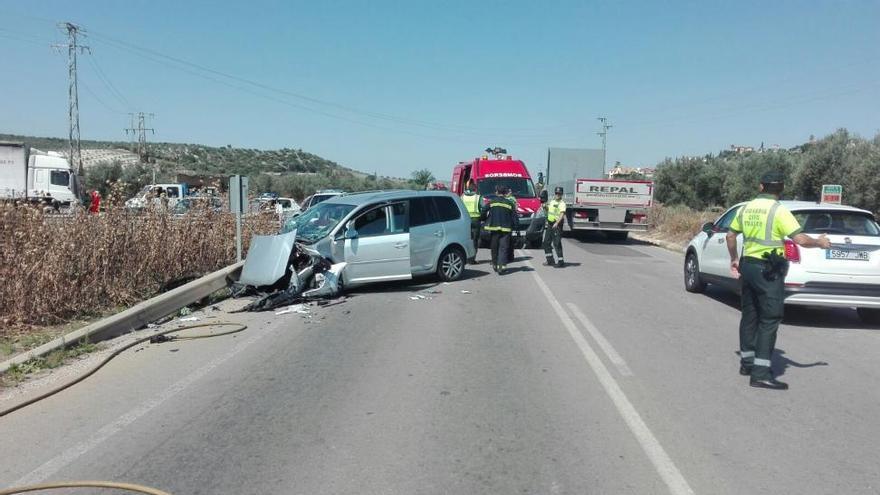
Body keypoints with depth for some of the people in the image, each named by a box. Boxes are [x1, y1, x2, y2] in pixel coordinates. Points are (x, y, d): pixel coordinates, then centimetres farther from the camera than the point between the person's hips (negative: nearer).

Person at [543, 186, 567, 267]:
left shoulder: (562, 203, -11)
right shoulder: (551, 201, 14)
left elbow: (562, 214, -25)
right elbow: (546, 213, 26)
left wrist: (557, 223, -40)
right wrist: (545, 207, 5)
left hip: (557, 225, -8)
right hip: (549, 224, 8)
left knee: (557, 243, -9)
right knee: (546, 242, 12)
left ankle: (561, 261, -3)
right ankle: (550, 260, 22)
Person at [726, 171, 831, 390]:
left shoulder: (747, 208, 7)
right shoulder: (779, 211, -13)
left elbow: (731, 235, 16)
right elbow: (800, 239, -18)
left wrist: (734, 259, 28)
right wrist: (819, 243, 1)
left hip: (747, 265, 7)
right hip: (768, 271, -7)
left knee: (749, 316, 17)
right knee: (769, 321, -4)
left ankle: (747, 362, 28)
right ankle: (761, 372, -6)